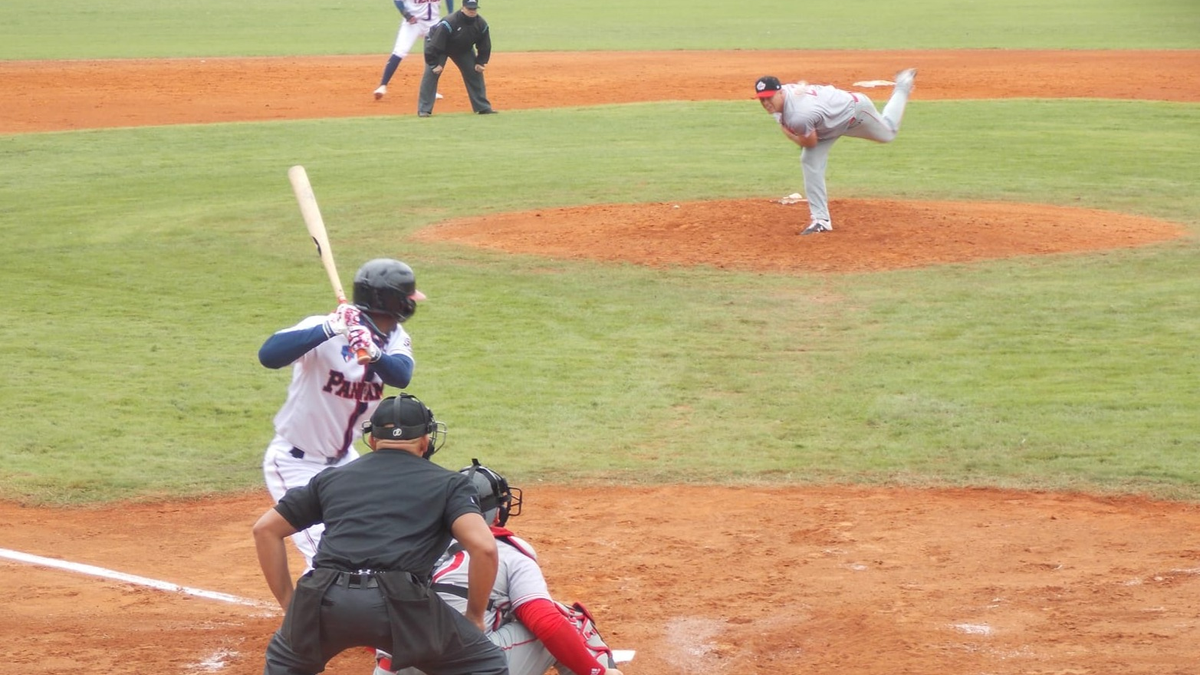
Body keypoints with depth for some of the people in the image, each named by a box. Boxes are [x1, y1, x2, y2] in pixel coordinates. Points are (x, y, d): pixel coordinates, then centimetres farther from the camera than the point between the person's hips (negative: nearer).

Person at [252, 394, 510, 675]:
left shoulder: (332, 477, 26)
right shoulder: (448, 483, 17)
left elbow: (265, 529, 25)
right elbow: (484, 547, 1)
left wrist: (288, 604, 27)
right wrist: (474, 616, 13)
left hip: (324, 601, 3)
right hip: (400, 604, -3)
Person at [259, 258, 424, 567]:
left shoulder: (394, 338, -4)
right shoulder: (325, 330, -24)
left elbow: (401, 376, -25)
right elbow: (268, 354, -40)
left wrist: (373, 354, -46)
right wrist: (329, 329, -48)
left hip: (341, 458, 8)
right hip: (295, 462, -8)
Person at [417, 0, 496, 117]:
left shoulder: (481, 25, -20)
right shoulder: (448, 23, -38)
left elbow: (485, 46, -4)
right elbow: (434, 46, -33)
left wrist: (480, 63, -10)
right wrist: (434, 64, -31)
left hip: (464, 49, 5)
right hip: (437, 44, -5)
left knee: (475, 73, 1)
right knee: (431, 73, -19)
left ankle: (483, 107, 13)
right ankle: (424, 110, -15)